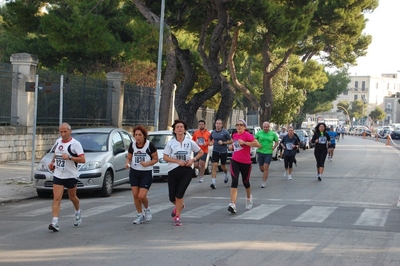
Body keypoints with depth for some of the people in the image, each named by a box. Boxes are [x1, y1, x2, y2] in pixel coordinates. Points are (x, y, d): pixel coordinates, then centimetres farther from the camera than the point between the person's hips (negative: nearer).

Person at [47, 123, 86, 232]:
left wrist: (69, 157, -26)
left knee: (72, 197, 15)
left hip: (71, 176, -4)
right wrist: (52, 162, 13)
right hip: (58, 175, 4)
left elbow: (83, 159, -17)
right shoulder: (58, 141, 8)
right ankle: (55, 223, -16)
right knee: (56, 198, -10)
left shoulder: (75, 144, -11)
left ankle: (78, 212, 46)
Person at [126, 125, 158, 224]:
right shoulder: (132, 145, 0)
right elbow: (129, 158, 11)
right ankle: (140, 215, 19)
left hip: (147, 173, -4)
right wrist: (127, 163, -11)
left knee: (142, 196, -12)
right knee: (135, 195, 1)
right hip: (134, 172, 4)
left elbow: (156, 159, -4)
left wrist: (147, 163, -21)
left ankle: (147, 209, 20)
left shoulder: (150, 145, -11)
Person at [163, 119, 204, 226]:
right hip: (173, 171, 1)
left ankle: (177, 217, 7)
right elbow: (165, 157, -3)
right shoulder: (170, 143, 1)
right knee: (172, 197, 4)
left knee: (179, 195, -10)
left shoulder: (190, 142, 2)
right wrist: (178, 161, -15)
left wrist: (193, 160, -6)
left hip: (186, 171, -1)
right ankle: (179, 206, 39)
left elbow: (201, 152, 12)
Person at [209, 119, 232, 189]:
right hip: (215, 151, 2)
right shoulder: (213, 132, 2)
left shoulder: (225, 132, -9)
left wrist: (223, 142, -18)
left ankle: (226, 175, 48)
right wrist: (211, 142, -1)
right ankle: (213, 183, -17)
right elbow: (210, 139, 21)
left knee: (223, 167, 13)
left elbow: (231, 141, -6)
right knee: (214, 166, -11)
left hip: (223, 152, -2)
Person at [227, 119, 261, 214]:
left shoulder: (247, 135, -11)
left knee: (245, 182, 15)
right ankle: (232, 205, -26)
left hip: (246, 162, -3)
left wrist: (244, 143, -26)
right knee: (234, 181, -16)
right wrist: (232, 146, 11)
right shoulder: (234, 135, 8)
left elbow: (258, 144, -24)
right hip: (235, 161, 3)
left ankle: (249, 198, 47)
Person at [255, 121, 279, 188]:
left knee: (265, 168, -11)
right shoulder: (259, 133, 1)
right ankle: (266, 175, 42)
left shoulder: (273, 134, 1)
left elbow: (277, 141, 13)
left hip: (268, 153, -2)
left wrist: (274, 147, -3)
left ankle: (263, 183, -6)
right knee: (261, 168, 8)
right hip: (260, 152, 2)